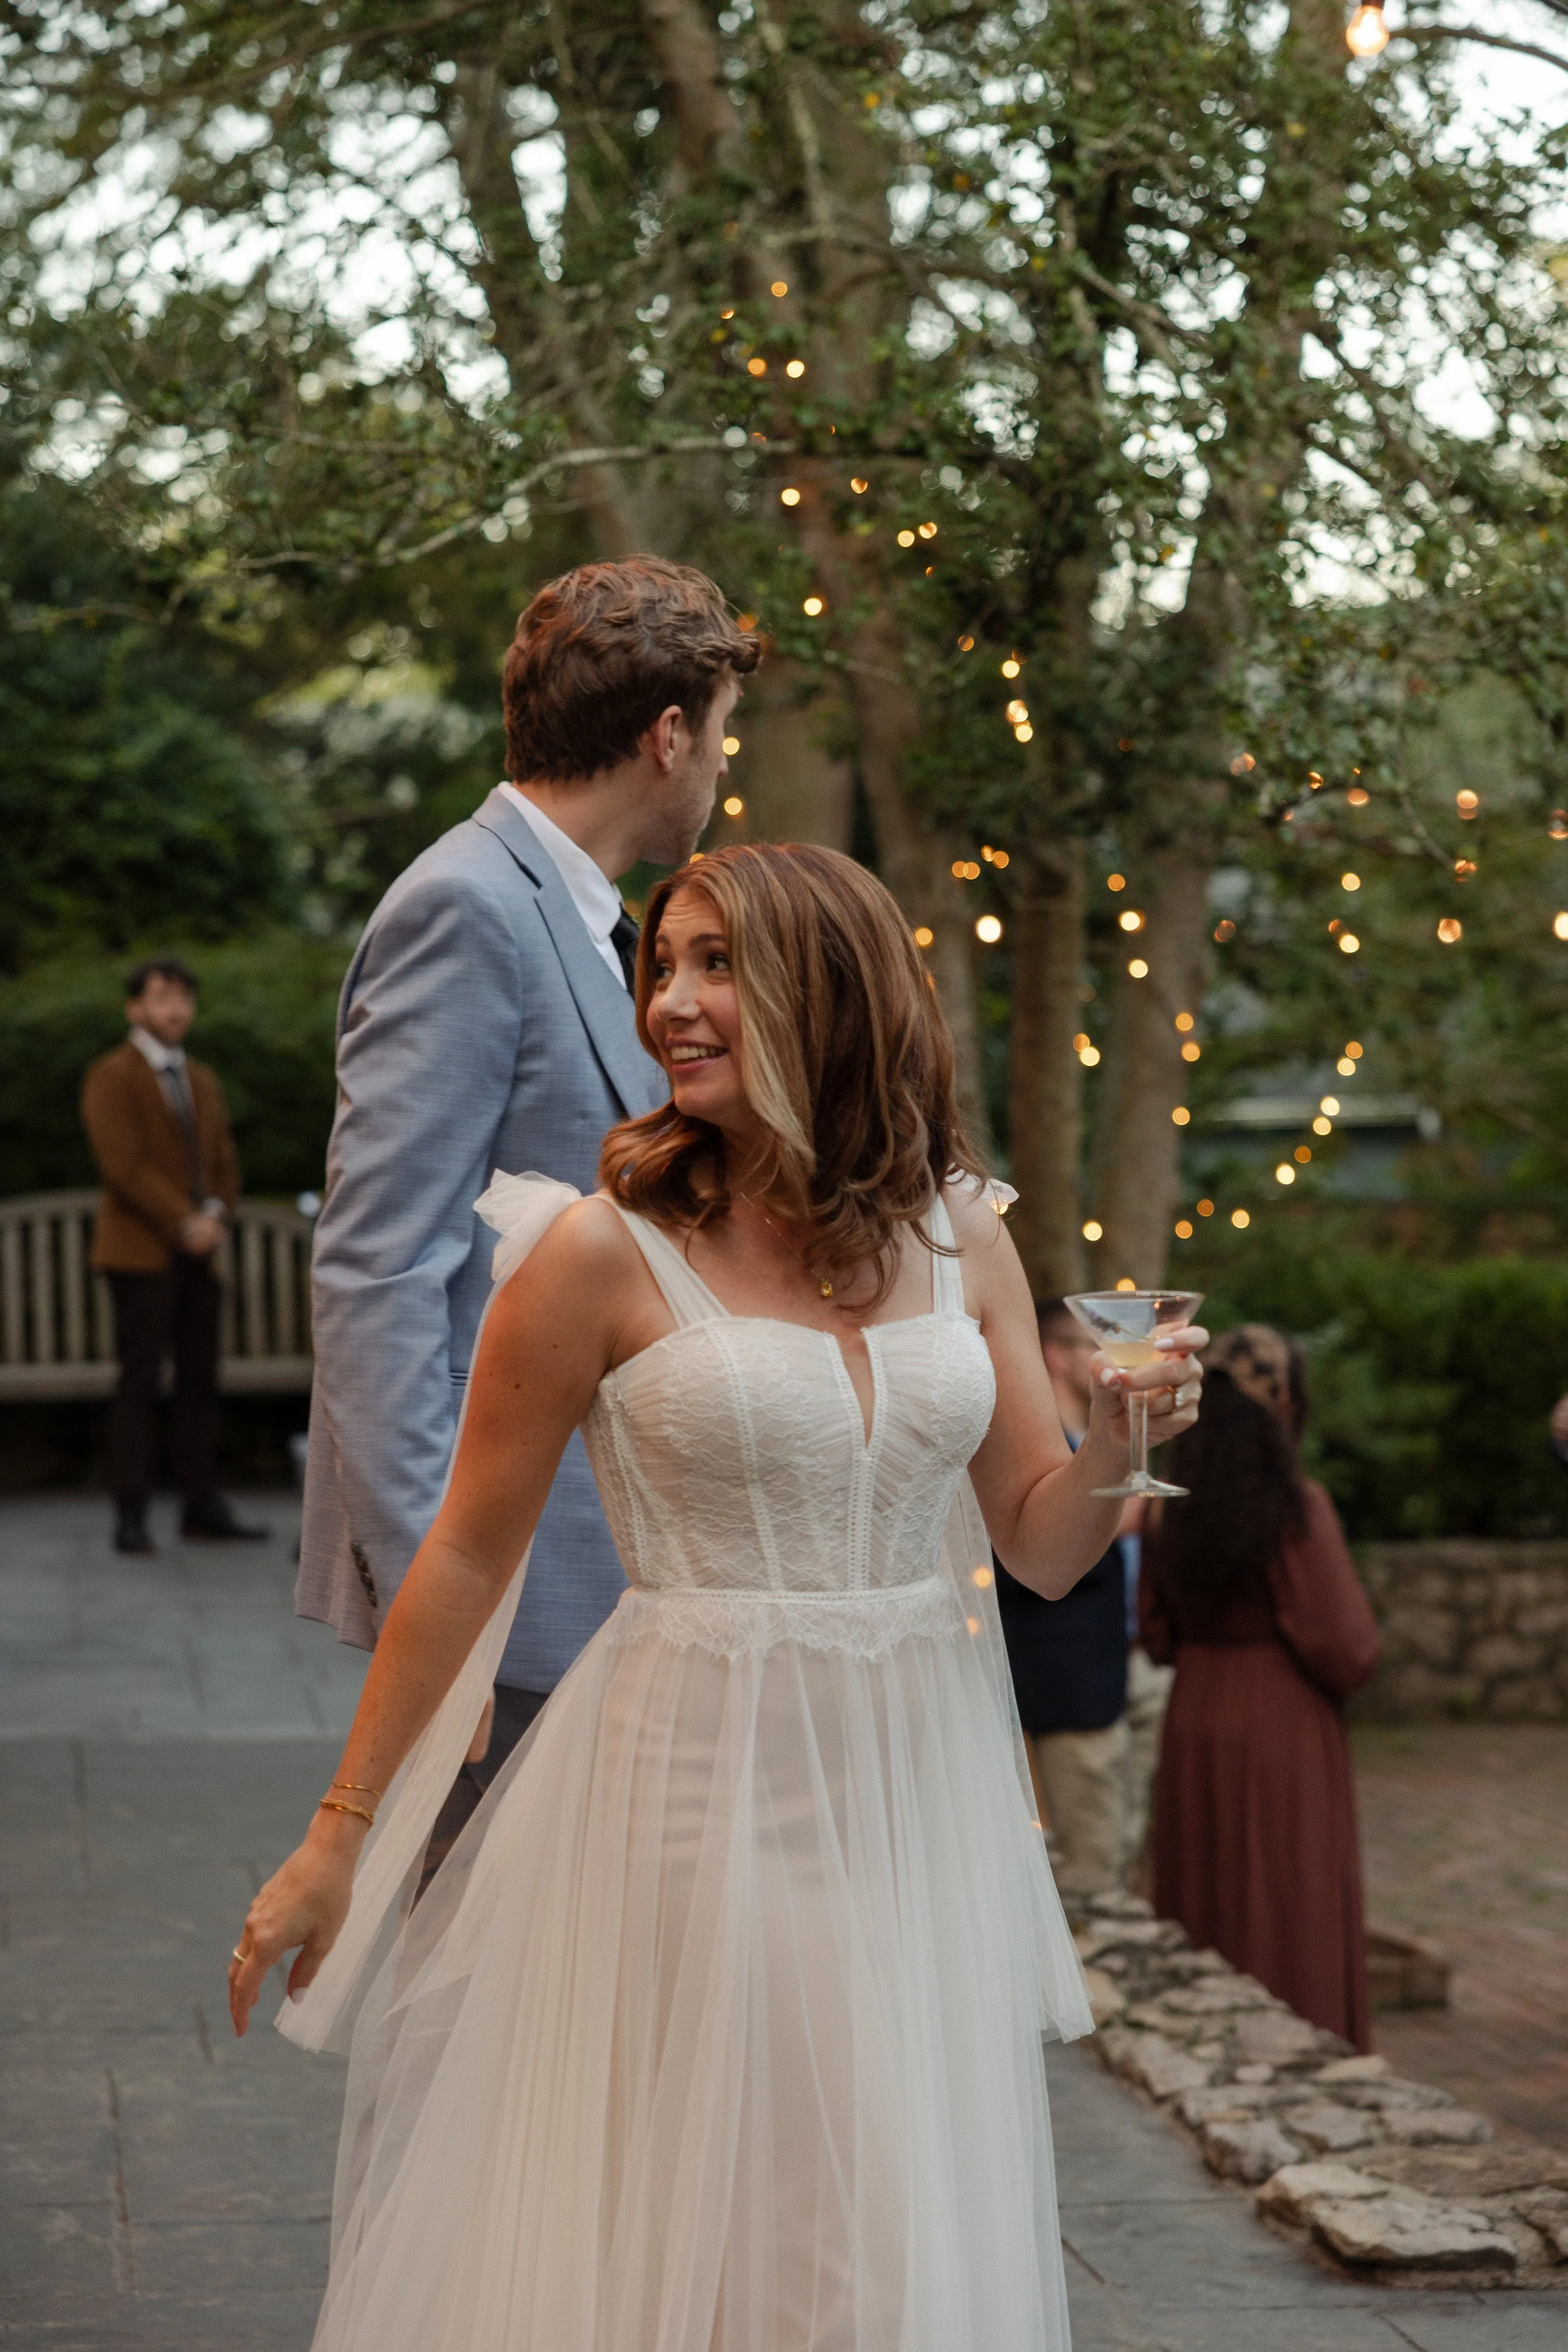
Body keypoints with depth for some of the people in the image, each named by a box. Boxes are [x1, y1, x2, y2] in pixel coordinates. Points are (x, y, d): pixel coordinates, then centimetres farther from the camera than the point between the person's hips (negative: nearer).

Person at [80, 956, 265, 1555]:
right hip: (140, 1252, -6)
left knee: (201, 1381, 3)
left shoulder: (203, 1083, 18)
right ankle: (131, 1517, -7)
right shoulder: (112, 1077, -4)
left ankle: (203, 1508, 6)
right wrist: (185, 1223, -17)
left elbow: (224, 1164, 18)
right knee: (140, 1382, -8)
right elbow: (123, 1164, -14)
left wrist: (216, 1214, -3)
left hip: (195, 1252, 6)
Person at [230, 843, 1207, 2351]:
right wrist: (339, 1835, -1)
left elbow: (1042, 1548, 8)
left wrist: (1119, 1433, -13)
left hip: (919, 1783, 4)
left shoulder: (961, 1239, 4)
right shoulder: (608, 1250, -9)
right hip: (703, 1786, -4)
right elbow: (467, 1559, -3)